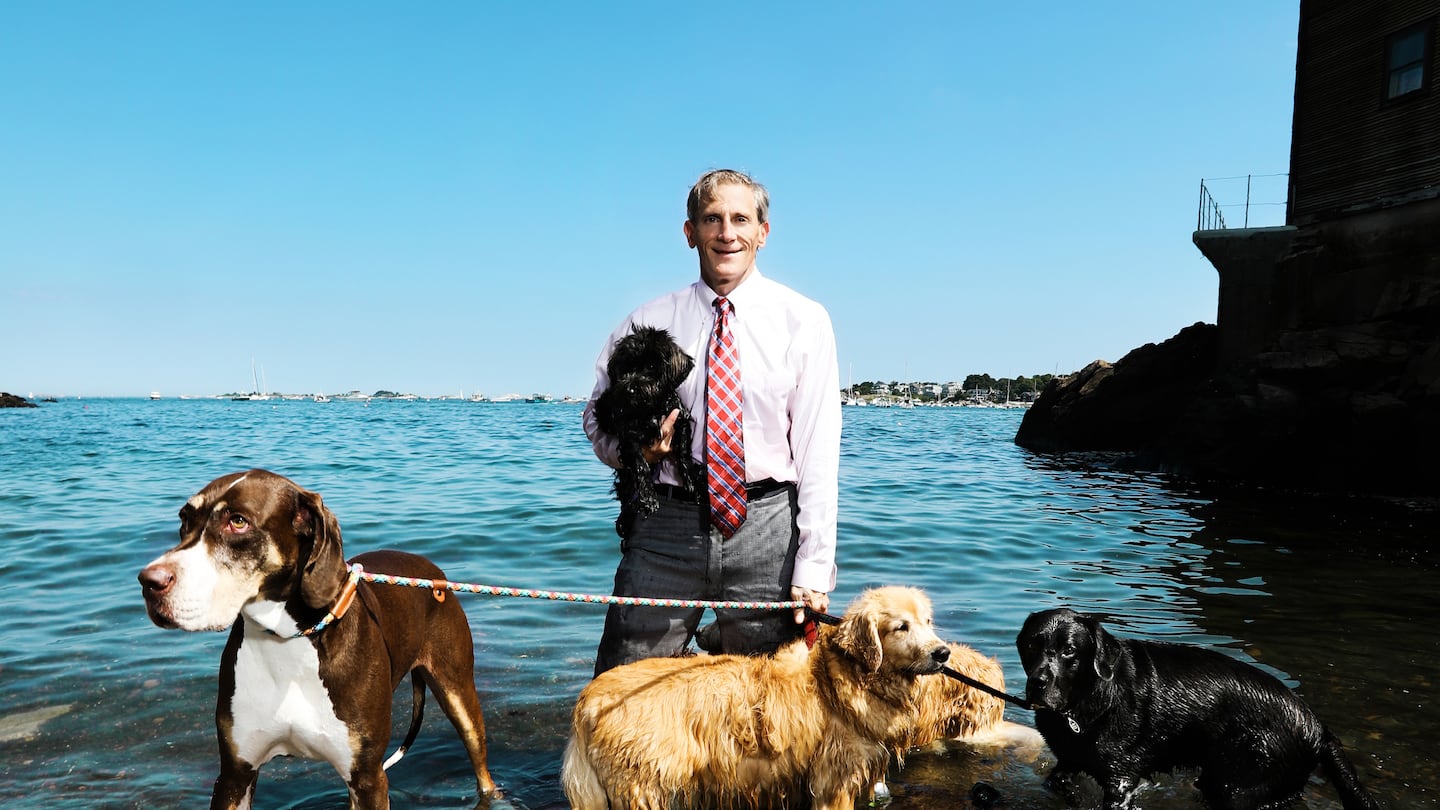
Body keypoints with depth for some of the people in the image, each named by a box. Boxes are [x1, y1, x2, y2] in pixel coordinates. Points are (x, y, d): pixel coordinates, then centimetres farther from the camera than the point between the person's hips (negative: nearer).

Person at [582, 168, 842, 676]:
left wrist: (813, 568, -8)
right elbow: (598, 419, 16)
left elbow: (817, 450, -2)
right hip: (666, 525, 1)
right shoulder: (648, 323, 6)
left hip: (765, 527, -1)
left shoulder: (803, 321, 2)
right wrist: (634, 447, -8)